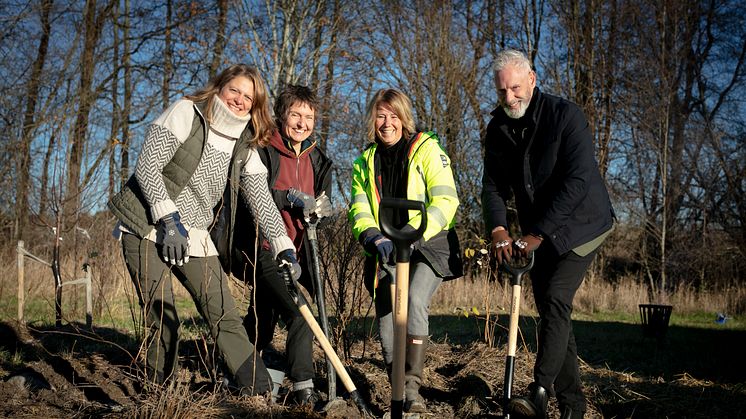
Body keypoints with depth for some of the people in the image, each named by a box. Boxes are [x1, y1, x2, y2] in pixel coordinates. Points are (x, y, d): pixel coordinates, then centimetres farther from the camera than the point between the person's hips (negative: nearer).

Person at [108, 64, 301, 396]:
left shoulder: (245, 145, 8)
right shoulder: (185, 113, -7)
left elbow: (262, 200, 6)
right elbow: (147, 166, -13)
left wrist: (284, 248, -3)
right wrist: (168, 217, -19)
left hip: (193, 235, 5)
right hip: (149, 228, -5)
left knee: (225, 315, -1)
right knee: (162, 320, -9)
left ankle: (259, 393, 3)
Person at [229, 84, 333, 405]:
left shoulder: (316, 159, 10)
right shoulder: (263, 151, -9)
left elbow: (318, 204, 17)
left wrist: (320, 210, -7)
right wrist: (289, 198, -27)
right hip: (262, 249, -7)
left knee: (262, 323, 17)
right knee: (299, 316, -19)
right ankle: (303, 389, -13)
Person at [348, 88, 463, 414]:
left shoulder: (426, 149, -1)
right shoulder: (365, 162, 13)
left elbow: (445, 200, -12)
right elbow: (359, 208, 2)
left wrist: (411, 233, -27)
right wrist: (374, 238, -21)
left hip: (428, 247, -4)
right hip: (385, 253, 5)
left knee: (414, 301, -29)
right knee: (387, 324, -1)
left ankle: (412, 386, -25)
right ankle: (400, 396, 13)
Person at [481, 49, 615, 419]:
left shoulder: (566, 115, -18)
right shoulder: (499, 128, 1)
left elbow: (577, 181, -25)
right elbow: (494, 185, 0)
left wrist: (537, 234, -26)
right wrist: (498, 228, -19)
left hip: (580, 225, -6)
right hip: (539, 234, 6)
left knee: (555, 300, -21)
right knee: (551, 311, 6)